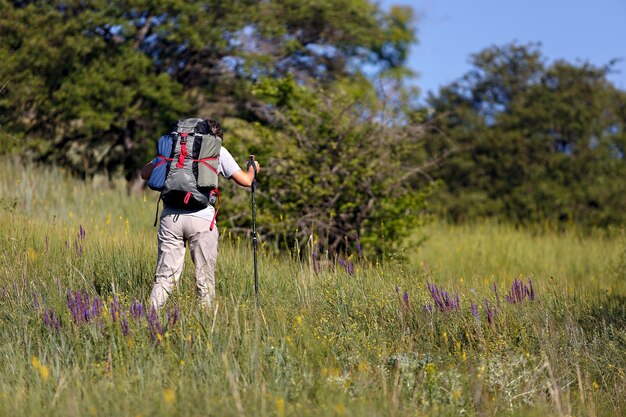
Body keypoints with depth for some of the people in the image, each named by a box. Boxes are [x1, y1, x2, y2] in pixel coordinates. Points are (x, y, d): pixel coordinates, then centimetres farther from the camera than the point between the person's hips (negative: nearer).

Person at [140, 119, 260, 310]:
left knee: (165, 276, 5)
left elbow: (145, 173, 20)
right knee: (205, 280, 6)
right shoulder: (219, 151, 12)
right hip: (201, 218, -2)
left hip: (170, 216, 2)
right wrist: (253, 169, 35)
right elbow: (245, 180, 13)